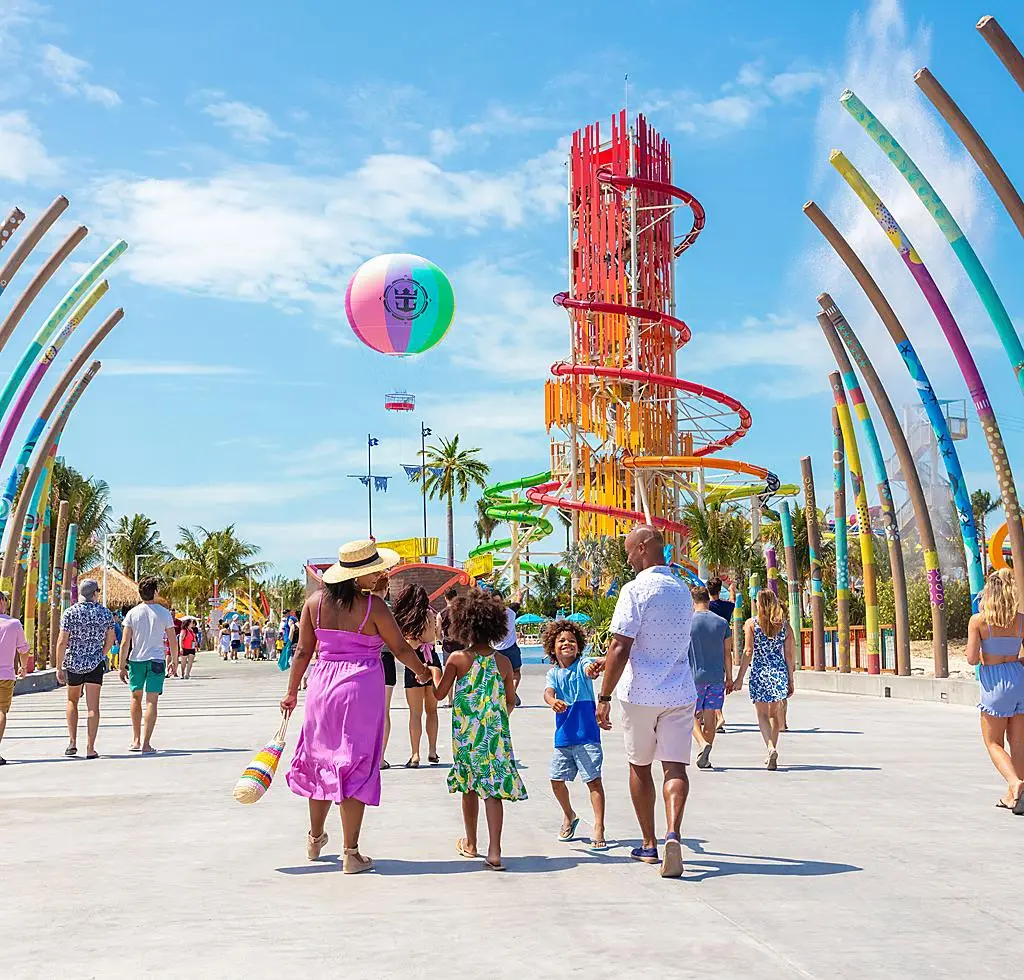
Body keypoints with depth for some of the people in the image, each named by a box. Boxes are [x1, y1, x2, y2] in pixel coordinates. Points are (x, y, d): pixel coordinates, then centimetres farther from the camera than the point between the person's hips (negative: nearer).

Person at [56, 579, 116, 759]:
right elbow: (110, 639, 12)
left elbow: (62, 642, -8)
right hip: (96, 663, 0)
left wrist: (59, 667, -3)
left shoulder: (70, 613, -6)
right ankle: (90, 748, -4)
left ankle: (72, 742, 12)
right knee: (93, 706, 0)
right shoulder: (105, 613, 1)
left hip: (73, 663, 0)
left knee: (72, 701, 20)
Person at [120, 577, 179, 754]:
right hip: (156, 660, -2)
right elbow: (173, 641, 0)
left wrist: (122, 666, 3)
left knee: (136, 697, 19)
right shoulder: (164, 613, -3)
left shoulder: (132, 613, -1)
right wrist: (174, 661, 15)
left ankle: (136, 740, 22)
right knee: (151, 701, -2)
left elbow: (125, 642, -4)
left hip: (136, 660, 2)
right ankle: (146, 744, -7)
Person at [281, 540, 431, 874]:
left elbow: (302, 651, 6)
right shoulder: (372, 606, -11)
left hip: (322, 685, 5)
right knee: (355, 767, 2)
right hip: (361, 689, -5)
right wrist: (422, 671, 15)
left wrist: (292, 692, 16)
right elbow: (400, 649, -3)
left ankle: (315, 838, 37)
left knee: (322, 760, 20)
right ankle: (351, 854, 7)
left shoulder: (315, 601, 1)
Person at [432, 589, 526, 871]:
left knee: (469, 787, 15)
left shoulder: (457, 659, -7)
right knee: (493, 789, 0)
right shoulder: (503, 662, -2)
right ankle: (494, 851, -8)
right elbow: (511, 702, 6)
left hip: (465, 735, 0)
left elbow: (439, 694, 1)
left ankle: (470, 843, 31)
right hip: (496, 735, 0)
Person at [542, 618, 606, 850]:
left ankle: (599, 829, 1)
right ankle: (569, 815, 36)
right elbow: (548, 692, -14)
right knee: (556, 780, 10)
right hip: (563, 736, 4)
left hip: (586, 735, -4)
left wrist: (593, 668, -55)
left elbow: (591, 667, -30)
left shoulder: (583, 665, -5)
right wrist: (553, 702, -38)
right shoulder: (553, 673, 4)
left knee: (593, 779, -7)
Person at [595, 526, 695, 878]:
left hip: (640, 693, -4)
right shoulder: (682, 590, 12)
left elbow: (620, 648, -18)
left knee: (639, 767, 12)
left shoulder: (635, 590, -12)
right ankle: (673, 833, -23)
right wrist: (610, 660, 28)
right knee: (675, 766, 0)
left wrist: (604, 697, -13)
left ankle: (649, 844, 21)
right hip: (680, 692, 4)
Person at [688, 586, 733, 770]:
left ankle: (703, 744, -16)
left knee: (692, 716, 8)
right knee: (710, 717, 8)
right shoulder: (722, 623, 3)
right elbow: (727, 653, 7)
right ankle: (705, 758, 10)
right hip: (716, 678, 3)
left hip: (694, 677, -2)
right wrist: (729, 678, 14)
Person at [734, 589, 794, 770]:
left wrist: (740, 678, -5)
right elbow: (789, 655, 5)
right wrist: (790, 681, 11)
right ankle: (772, 753, 22)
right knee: (775, 713, 16)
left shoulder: (751, 623, -3)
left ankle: (771, 749, -19)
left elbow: (748, 652, -8)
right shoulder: (784, 626, 5)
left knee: (762, 714, 2)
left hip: (759, 673, -3)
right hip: (779, 673, 3)